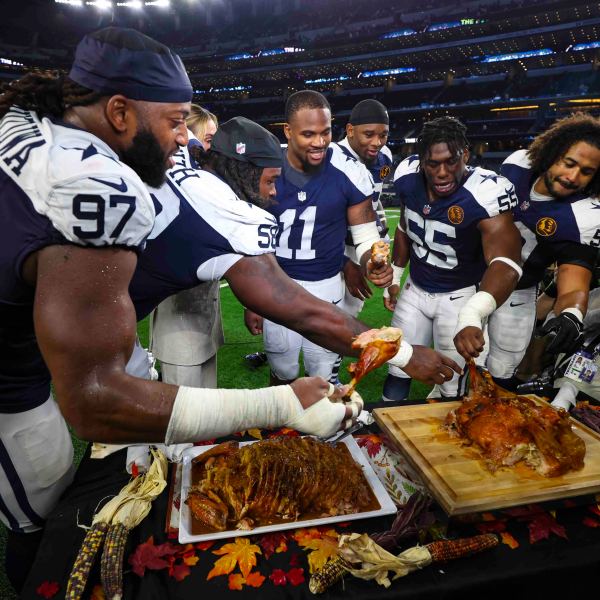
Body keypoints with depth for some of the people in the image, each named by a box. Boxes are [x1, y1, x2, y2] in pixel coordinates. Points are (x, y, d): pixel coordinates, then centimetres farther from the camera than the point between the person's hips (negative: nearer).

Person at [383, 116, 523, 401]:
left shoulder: (486, 193, -28)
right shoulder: (407, 176, -12)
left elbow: (505, 262, -43)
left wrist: (471, 316, -61)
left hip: (459, 296, -4)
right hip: (414, 289, 4)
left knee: (451, 390, 3)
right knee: (398, 373, 12)